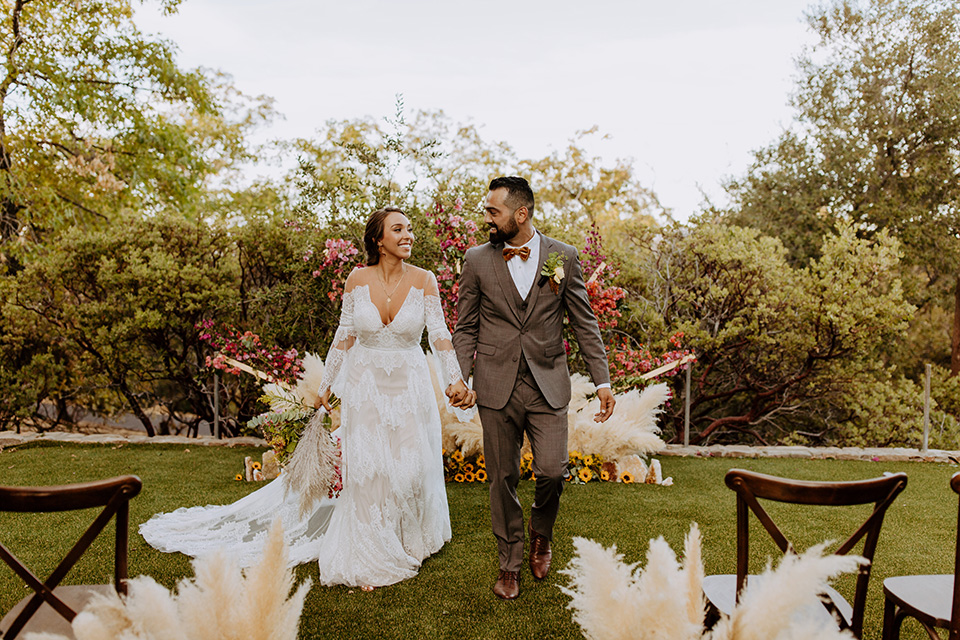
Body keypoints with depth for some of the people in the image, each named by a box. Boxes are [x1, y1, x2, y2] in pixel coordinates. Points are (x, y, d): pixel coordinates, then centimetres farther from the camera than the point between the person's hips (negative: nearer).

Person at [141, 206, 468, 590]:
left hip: (409, 387, 0)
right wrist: (327, 384, 7)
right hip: (365, 384, 0)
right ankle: (368, 560, 16)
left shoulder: (424, 281, -7)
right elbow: (345, 335, 4)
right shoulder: (357, 280, -4)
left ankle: (407, 543, 30)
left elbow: (439, 334, -12)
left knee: (410, 467, 4)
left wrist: (454, 378, -25)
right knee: (366, 469, 1)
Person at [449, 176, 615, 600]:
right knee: (503, 479, 7)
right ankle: (510, 562, 28)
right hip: (496, 386, 1)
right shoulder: (477, 260, 3)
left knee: (552, 471, -6)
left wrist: (602, 380, 0)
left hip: (548, 385, 0)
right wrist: (460, 379, -6)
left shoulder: (563, 257, 1)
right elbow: (465, 329, 6)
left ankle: (541, 535, 28)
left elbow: (584, 324, 5)